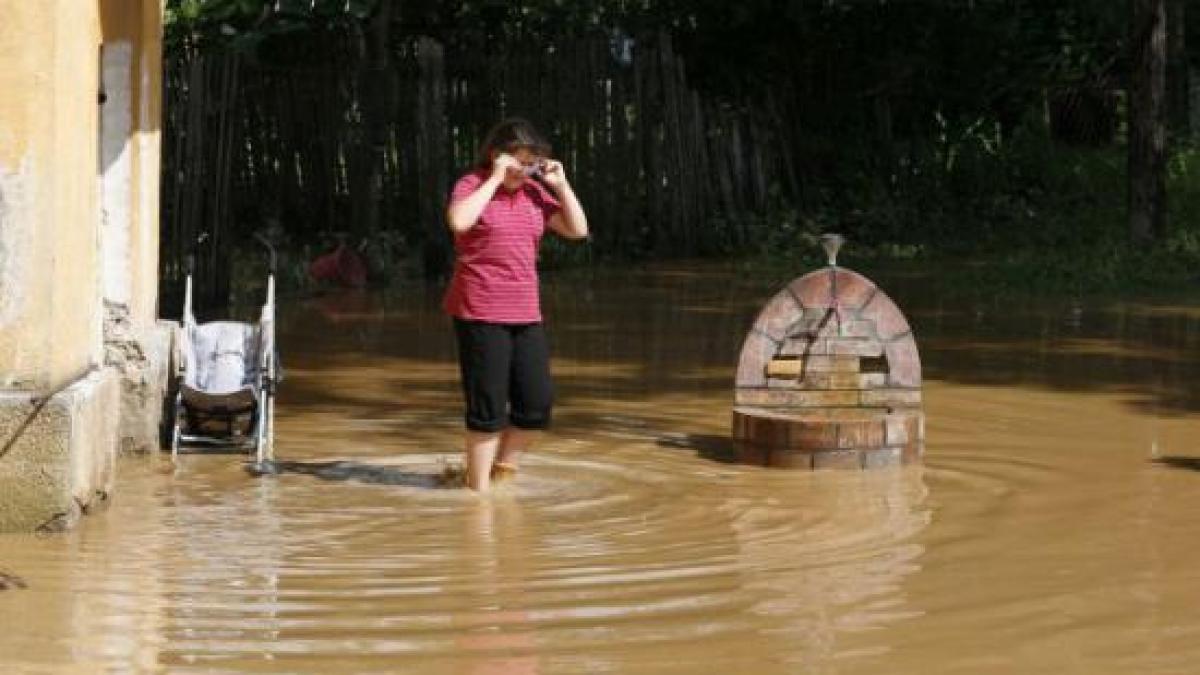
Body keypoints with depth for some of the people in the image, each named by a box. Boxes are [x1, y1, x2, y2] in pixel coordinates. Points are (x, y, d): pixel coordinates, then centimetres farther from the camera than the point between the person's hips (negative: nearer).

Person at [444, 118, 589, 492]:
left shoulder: (535, 192, 12)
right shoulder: (472, 185, -5)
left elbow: (577, 229, 11)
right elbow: (458, 221, -26)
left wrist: (561, 184, 2)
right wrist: (496, 179, -19)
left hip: (525, 313, 6)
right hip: (480, 312, -6)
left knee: (537, 403, 5)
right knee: (488, 407, -4)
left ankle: (504, 473, 25)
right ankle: (479, 489, 7)